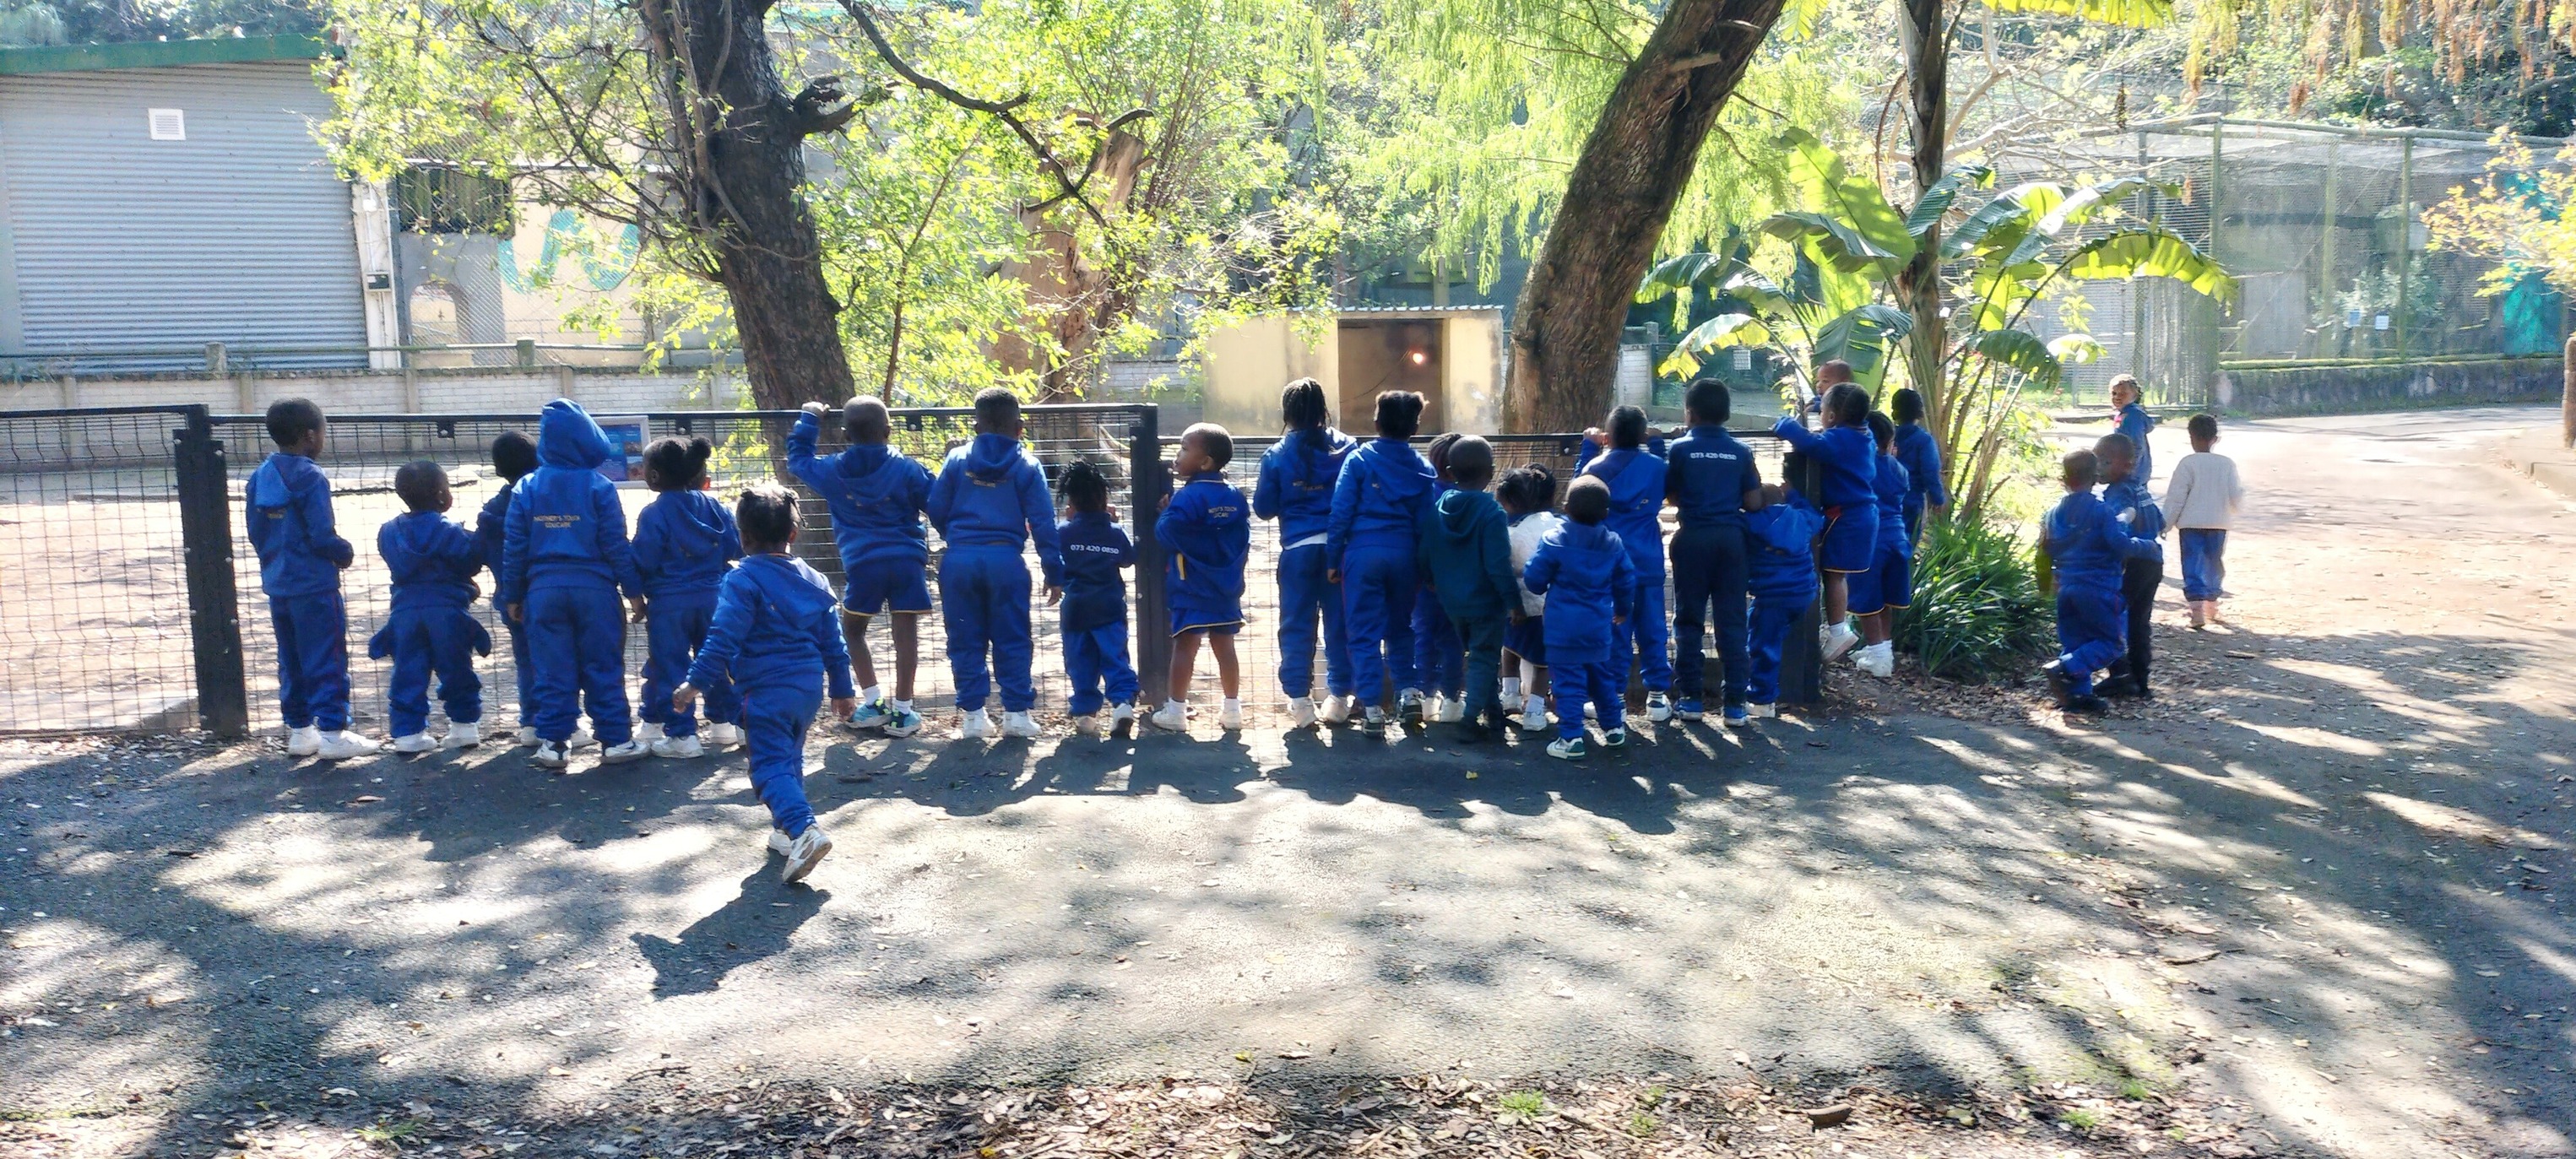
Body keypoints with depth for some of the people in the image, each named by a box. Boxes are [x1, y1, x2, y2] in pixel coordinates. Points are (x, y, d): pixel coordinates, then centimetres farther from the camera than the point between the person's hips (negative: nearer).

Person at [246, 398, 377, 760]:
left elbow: (255, 531, 10)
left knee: (291, 661, 15)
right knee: (327, 661, -1)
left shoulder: (260, 477, 6)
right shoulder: (310, 478, -17)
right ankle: (332, 733, 0)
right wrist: (346, 553, -1)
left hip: (277, 585, 8)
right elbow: (323, 536, -19)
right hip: (314, 587, -8)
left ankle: (299, 731, 22)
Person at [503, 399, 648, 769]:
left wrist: (513, 596, 13)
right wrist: (633, 590, 2)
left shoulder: (527, 488, 2)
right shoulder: (599, 486, -5)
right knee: (604, 669, 5)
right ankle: (616, 740, 8)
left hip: (544, 590, 2)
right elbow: (617, 545, -4)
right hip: (594, 588, -2)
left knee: (553, 671, 7)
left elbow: (514, 548, 4)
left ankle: (553, 743, 9)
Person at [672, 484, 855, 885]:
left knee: (770, 767, -7)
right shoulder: (815, 581, 9)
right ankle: (786, 830, 29)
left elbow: (723, 638, -17)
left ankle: (803, 829, -27)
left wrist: (695, 683, -12)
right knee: (789, 759, 22)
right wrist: (842, 690, 22)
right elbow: (832, 643, 14)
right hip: (810, 686, 6)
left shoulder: (742, 580, -10)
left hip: (767, 690, -6)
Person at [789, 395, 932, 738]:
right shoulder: (906, 469, -1)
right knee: (905, 634, 3)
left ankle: (873, 702, 14)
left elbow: (797, 458, 22)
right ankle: (901, 710, 5)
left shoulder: (832, 471, 4)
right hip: (907, 560, -1)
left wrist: (809, 420, 33)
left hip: (863, 564, 1)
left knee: (853, 630, 19)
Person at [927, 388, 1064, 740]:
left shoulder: (957, 459, 7)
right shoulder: (1026, 466, 4)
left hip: (959, 560, 1)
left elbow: (935, 509, 7)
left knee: (965, 641, 9)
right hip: (1005, 559, -1)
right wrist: (1054, 574, 4)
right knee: (1011, 640, 7)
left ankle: (972, 714, 10)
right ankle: (1017, 711, 7)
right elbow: (1043, 523, 0)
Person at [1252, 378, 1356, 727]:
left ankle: (1299, 701, 4)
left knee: (1296, 625, 6)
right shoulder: (1345, 447, 1)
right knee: (1339, 623, 9)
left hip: (1298, 549, -1)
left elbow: (1263, 508, 2)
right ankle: (1338, 698, 14)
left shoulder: (1277, 455, -2)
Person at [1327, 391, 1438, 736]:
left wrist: (1333, 559, 1)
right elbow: (1426, 522, 7)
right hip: (1403, 553, 3)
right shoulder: (1422, 468, 6)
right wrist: (1422, 569, 14)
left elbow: (1341, 513, -5)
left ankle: (1373, 709, 0)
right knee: (1400, 627, 21)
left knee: (1365, 633, 2)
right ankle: (1408, 691, 16)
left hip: (1363, 552, -3)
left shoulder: (1359, 459, -2)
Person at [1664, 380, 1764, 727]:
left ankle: (1690, 697, 10)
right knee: (1732, 620, 4)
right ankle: (1734, 703, 4)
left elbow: (1670, 494, 0)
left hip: (1694, 537, -1)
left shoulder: (1680, 449, -2)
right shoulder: (1741, 452, 3)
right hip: (1731, 537, 1)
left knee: (1689, 618, 8)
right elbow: (1754, 503, 1)